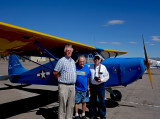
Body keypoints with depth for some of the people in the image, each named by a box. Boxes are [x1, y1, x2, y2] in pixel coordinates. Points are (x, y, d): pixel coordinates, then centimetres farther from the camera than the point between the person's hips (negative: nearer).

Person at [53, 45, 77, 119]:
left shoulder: (73, 61, 15)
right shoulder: (61, 61, -6)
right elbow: (55, 73, -9)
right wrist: (60, 80, -1)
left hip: (72, 86, 7)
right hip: (64, 86, -6)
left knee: (71, 105, 13)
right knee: (63, 104, 0)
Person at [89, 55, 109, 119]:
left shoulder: (103, 67, 3)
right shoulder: (91, 67, 6)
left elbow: (107, 76, 7)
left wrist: (102, 80, -11)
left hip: (100, 86, -1)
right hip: (92, 86, 2)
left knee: (101, 101, 2)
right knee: (92, 101, 9)